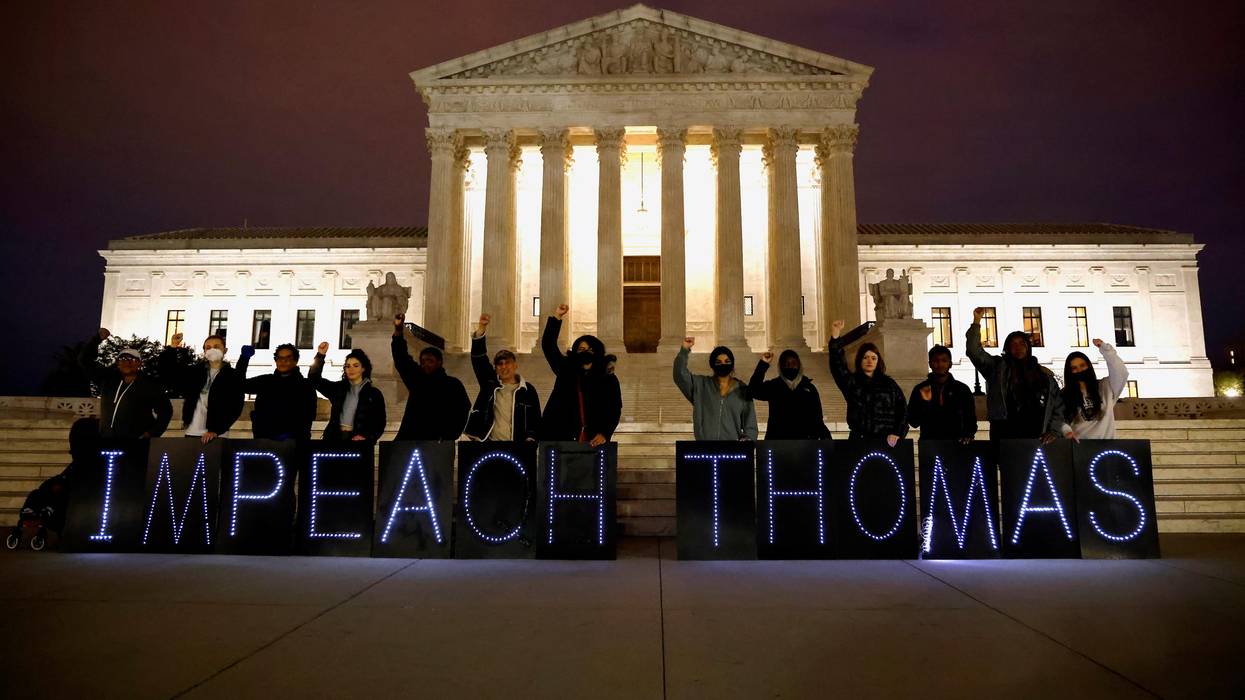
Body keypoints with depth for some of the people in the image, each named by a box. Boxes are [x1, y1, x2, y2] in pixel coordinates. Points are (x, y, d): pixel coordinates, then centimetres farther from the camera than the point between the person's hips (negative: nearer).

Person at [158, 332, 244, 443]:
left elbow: (234, 407, -6)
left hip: (216, 436, -4)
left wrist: (216, 430, -16)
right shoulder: (195, 371, 15)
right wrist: (171, 349, 1)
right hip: (192, 433, 4)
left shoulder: (233, 376, 2)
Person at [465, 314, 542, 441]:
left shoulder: (528, 390, 8)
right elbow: (478, 357, 1)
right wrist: (481, 328, -10)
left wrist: (530, 439, -6)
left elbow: (535, 421, 10)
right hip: (488, 445, 1)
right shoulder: (490, 383, 10)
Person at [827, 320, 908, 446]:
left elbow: (902, 409, 8)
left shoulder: (889, 384, 13)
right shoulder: (851, 382, 9)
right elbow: (838, 365, -7)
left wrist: (897, 433, -5)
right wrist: (835, 336, -18)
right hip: (860, 440, -1)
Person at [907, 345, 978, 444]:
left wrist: (968, 435, -8)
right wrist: (924, 402, -12)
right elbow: (913, 422, 1)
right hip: (929, 444, 0)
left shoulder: (962, 389, 10)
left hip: (956, 443, 0)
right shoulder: (919, 390, 6)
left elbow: (971, 419, 11)